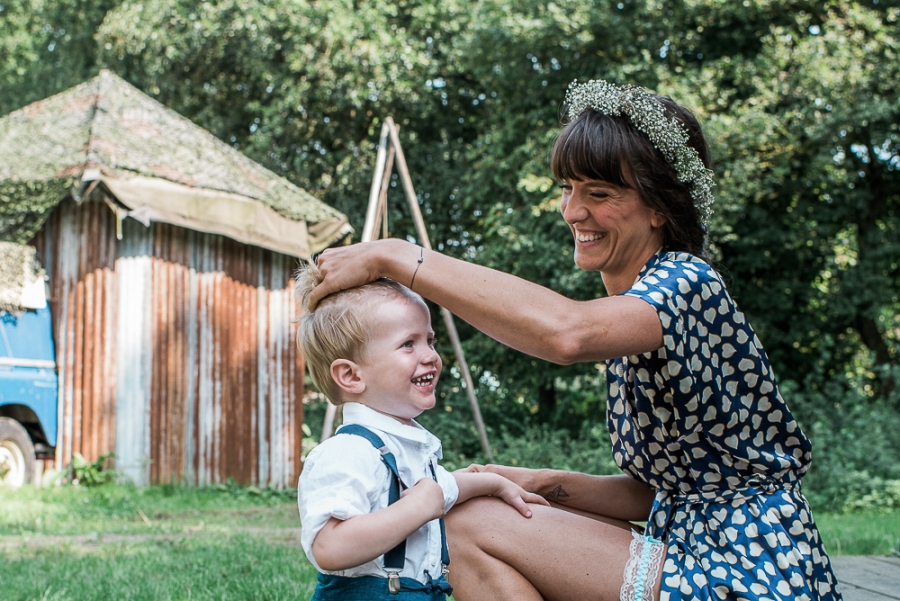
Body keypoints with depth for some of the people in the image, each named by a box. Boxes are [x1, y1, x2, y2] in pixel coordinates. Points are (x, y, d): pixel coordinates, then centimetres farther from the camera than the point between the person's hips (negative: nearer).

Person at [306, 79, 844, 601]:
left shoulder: (686, 282, -15)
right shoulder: (632, 311, 14)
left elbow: (568, 332, -39)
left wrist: (396, 257, -33)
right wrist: (544, 484, -1)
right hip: (703, 558, 9)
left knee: (473, 526, -15)